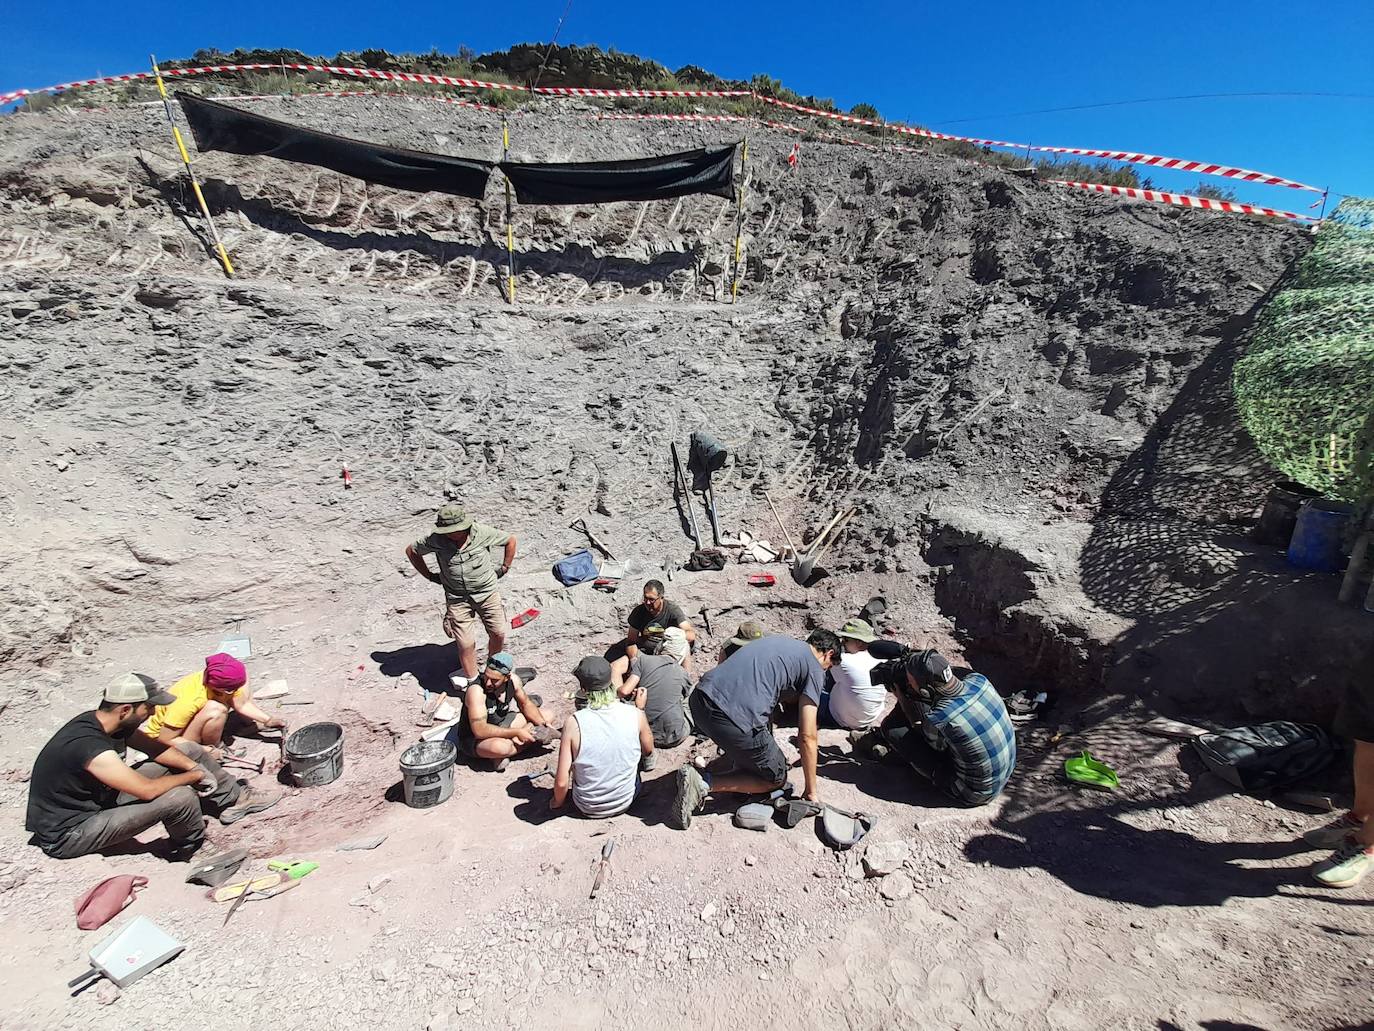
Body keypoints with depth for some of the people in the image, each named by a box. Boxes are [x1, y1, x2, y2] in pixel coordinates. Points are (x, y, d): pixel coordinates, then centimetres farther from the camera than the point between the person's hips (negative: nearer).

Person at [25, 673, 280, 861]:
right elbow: (148, 790, -33)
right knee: (179, 796, -29)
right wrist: (195, 775, -16)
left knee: (186, 749, 2)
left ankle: (234, 799, 12)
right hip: (67, 836, -9)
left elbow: (154, 745, 6)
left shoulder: (101, 721, -7)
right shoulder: (91, 747, -36)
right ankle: (190, 847, 4)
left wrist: (194, 765, -8)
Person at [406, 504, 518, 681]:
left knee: (498, 634, 5)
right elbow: (411, 550, 7)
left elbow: (510, 540, 4)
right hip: (457, 598, 0)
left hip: (487, 593, 1)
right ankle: (473, 682, 17)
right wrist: (430, 576, 5)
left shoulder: (482, 533, -13)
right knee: (466, 644, -5)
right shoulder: (436, 540, -11)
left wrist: (504, 567, 5)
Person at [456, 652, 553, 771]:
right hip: (473, 738, -7)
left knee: (546, 715, 3)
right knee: (499, 747, -41)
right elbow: (480, 730, -35)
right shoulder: (476, 691, -31)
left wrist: (543, 724, -12)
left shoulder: (513, 680, -13)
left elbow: (526, 704, 4)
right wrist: (517, 732, -32)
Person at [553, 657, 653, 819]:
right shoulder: (635, 714, -19)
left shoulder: (574, 723, -24)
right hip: (625, 803, 1)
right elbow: (648, 751, 1)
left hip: (587, 809, -1)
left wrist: (557, 802, 3)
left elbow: (561, 781, -19)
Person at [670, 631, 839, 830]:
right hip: (733, 719, -8)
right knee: (776, 778, 16)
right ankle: (704, 783, 2)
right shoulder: (814, 668, 8)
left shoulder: (778, 642, 29)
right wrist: (811, 791, 20)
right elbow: (806, 737, 6)